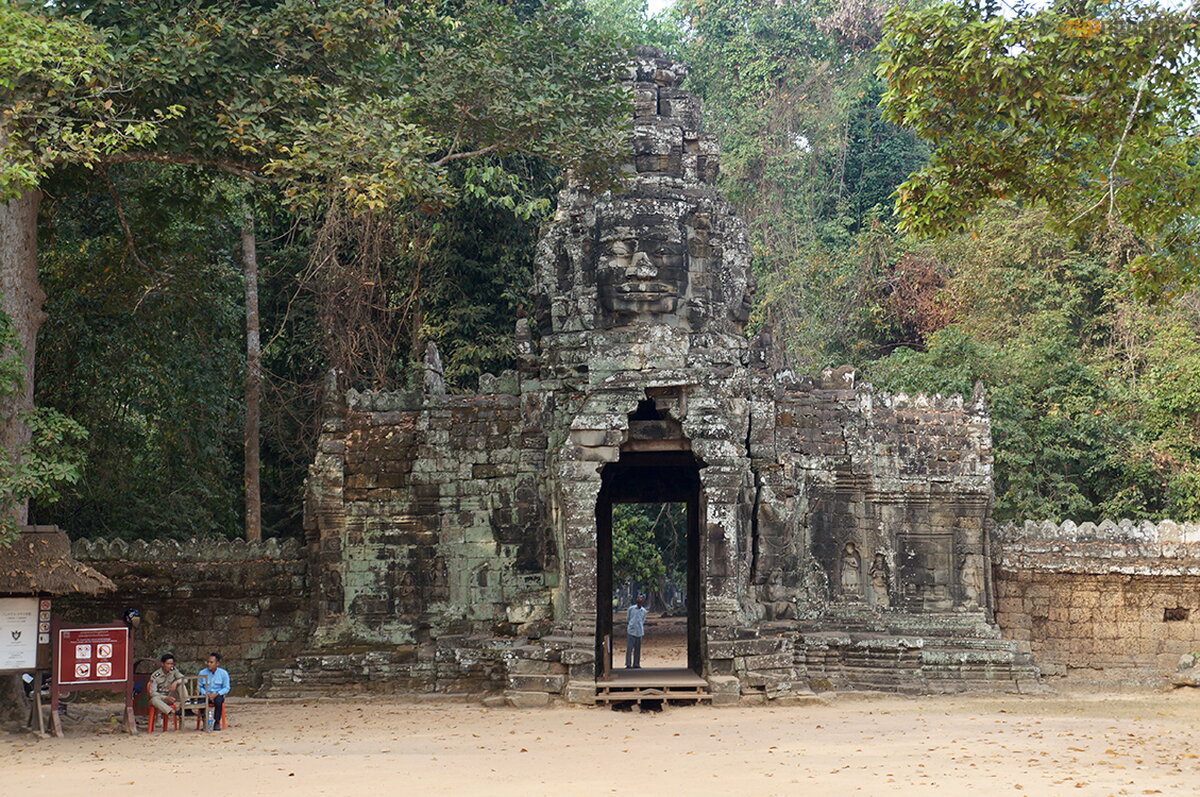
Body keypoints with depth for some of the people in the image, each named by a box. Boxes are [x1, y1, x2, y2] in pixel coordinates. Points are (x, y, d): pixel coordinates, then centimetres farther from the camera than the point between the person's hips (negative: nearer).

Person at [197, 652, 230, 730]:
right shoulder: (202, 673, 2)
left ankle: (217, 722, -17)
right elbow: (200, 687, 4)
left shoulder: (223, 673, -2)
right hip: (206, 695, 1)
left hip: (218, 695, -1)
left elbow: (226, 688, -1)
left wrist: (216, 694, -17)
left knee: (218, 701, -37)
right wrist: (206, 694, -15)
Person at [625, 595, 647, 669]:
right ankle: (628, 664, -5)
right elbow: (627, 620, 7)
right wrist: (626, 631, 6)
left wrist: (644, 631, 14)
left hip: (639, 632, 3)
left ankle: (636, 664, 8)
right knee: (629, 648, -7)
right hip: (631, 631, -3)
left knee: (638, 649, 4)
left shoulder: (644, 611, 9)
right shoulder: (631, 609, 1)